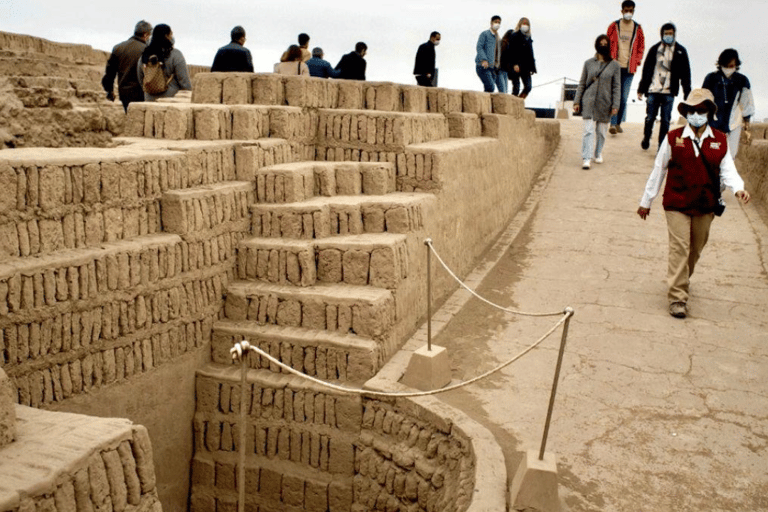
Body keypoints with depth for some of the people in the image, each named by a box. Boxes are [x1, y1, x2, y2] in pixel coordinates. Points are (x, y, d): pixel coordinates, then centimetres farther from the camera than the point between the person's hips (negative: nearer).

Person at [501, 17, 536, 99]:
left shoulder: (528, 38, 17)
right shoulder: (514, 36, -4)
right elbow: (511, 51, -13)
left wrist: (532, 67, 16)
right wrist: (515, 64, -22)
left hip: (525, 66, 7)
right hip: (516, 66, -7)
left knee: (528, 87, -3)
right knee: (516, 88, -9)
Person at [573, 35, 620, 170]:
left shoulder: (614, 65, 3)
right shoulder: (589, 63, 4)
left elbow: (616, 86, 3)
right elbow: (582, 84, 8)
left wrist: (615, 105, -3)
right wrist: (577, 101, 3)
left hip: (605, 103, 1)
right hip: (589, 102, -1)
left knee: (601, 131, 9)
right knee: (589, 130, -9)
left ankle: (598, 153, 30)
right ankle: (586, 158, -10)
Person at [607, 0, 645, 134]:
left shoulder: (637, 28, 7)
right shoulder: (614, 26, 4)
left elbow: (641, 47, 14)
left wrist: (636, 62, 4)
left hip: (629, 68, 2)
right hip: (615, 66, -2)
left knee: (624, 97, 5)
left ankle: (619, 123, 14)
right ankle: (613, 124, -11)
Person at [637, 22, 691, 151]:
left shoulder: (680, 51, 5)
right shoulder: (655, 49, 7)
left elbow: (685, 73, 5)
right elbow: (646, 69, 10)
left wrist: (687, 93, 0)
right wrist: (641, 89, 9)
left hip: (669, 92, -1)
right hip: (653, 91, 1)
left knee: (665, 120, 0)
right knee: (650, 118, 5)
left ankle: (662, 145, 8)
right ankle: (646, 139, 28)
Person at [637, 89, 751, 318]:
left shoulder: (720, 141, 3)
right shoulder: (673, 138, -4)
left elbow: (727, 169, -1)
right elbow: (658, 170, 3)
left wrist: (738, 188, -24)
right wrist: (646, 201, 7)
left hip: (705, 206, 3)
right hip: (677, 204, -3)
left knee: (695, 249, 15)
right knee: (679, 247, -11)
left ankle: (681, 281, 40)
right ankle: (677, 297, -7)